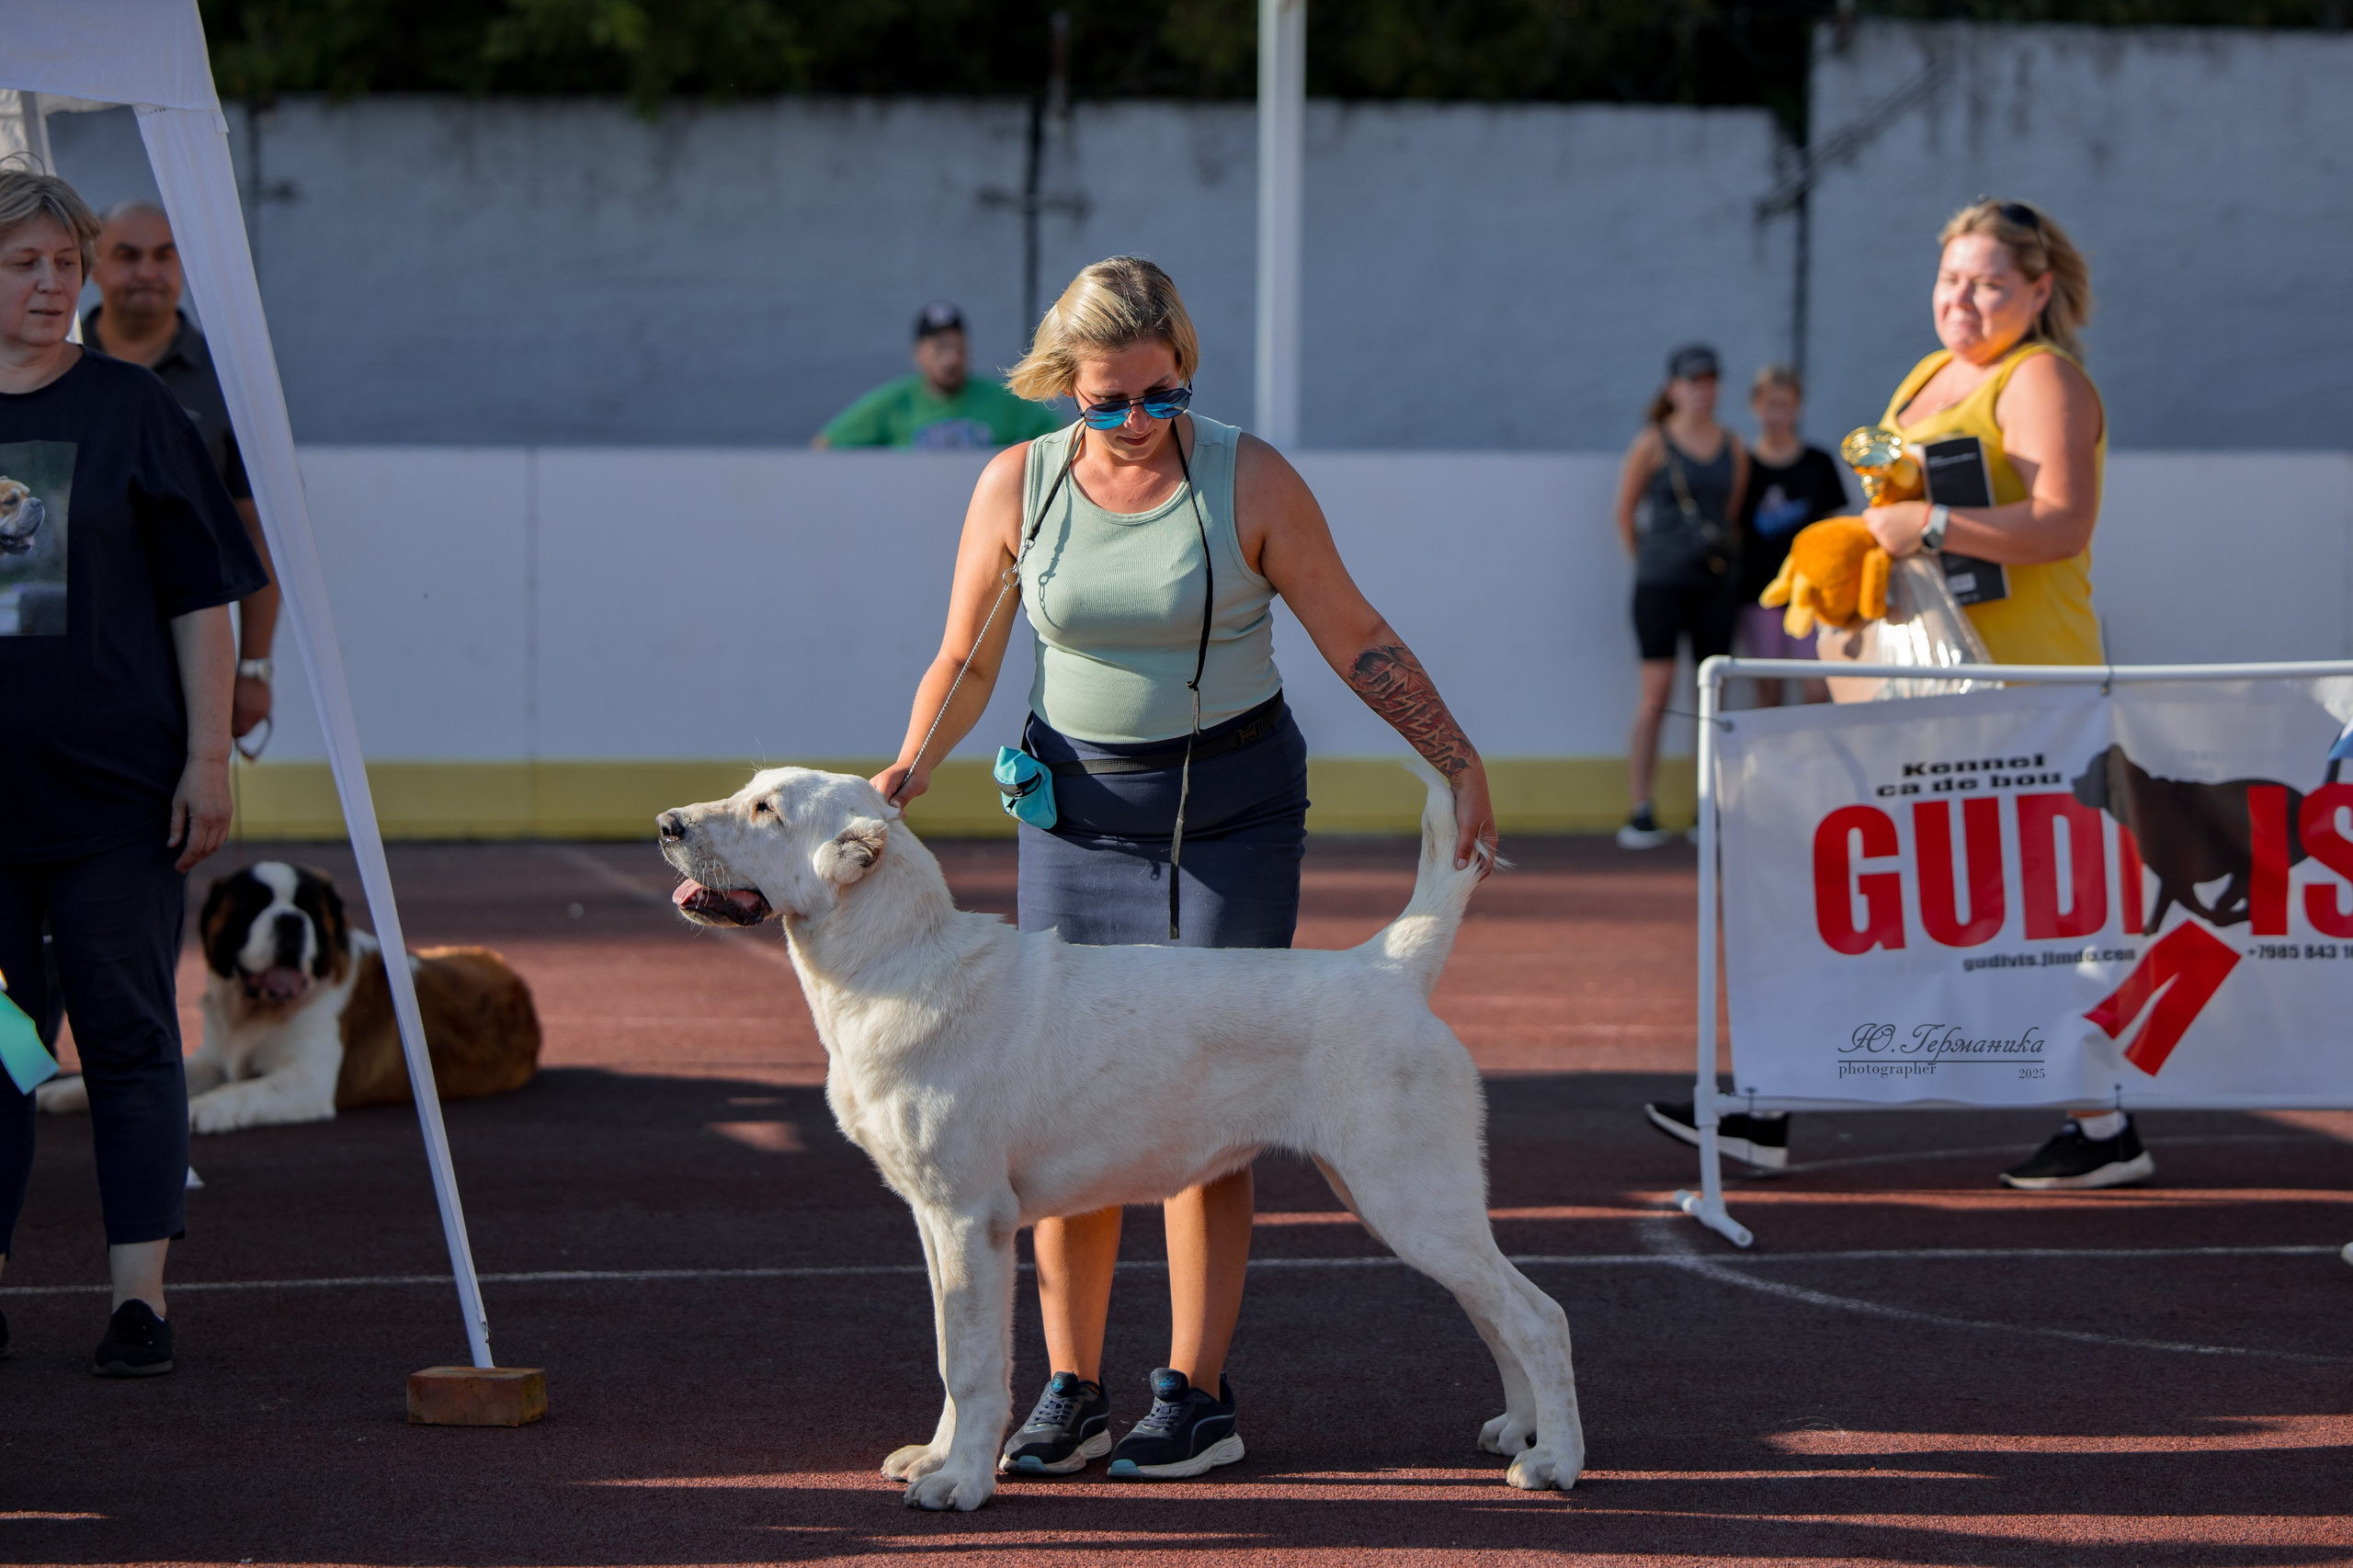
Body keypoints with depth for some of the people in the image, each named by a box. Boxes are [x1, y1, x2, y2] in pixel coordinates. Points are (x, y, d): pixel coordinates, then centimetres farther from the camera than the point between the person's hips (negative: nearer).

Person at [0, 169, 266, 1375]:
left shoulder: (134, 408, 2)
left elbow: (203, 599, 2)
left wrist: (208, 756, -5)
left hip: (115, 782, -2)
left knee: (128, 1036, 0)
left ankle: (140, 1295, 2)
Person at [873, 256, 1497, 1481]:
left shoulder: (1248, 480, -9)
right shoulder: (1017, 486, -2)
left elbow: (1356, 639, -2)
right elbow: (965, 661, 5)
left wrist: (1458, 761, -9)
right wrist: (913, 763, -12)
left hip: (1232, 805, -3)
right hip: (1078, 809, 3)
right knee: (1066, 1101, 0)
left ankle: (1196, 1395, 1)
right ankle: (1071, 1393, 8)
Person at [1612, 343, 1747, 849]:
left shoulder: (1732, 448, 10)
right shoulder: (1653, 443, -1)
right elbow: (1625, 513, 5)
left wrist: (1726, 554, 10)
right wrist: (1647, 561, 7)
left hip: (1716, 582, 4)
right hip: (1662, 582, -4)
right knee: (1656, 693, -10)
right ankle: (1641, 815, -9)